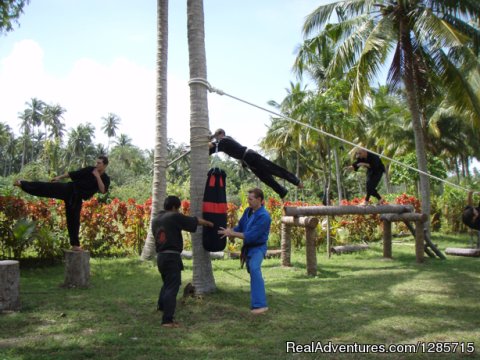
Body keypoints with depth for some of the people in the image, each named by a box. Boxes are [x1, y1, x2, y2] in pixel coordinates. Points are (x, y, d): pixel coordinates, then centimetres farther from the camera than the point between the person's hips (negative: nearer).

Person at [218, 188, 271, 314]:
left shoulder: (264, 216, -24)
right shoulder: (248, 211, 0)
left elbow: (251, 235, -29)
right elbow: (240, 227, 7)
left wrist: (232, 233, -26)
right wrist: (229, 231, -12)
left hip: (258, 248, -8)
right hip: (248, 247, 9)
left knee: (254, 269, -31)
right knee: (252, 271, 22)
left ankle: (260, 304, -32)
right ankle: (256, 300, 46)